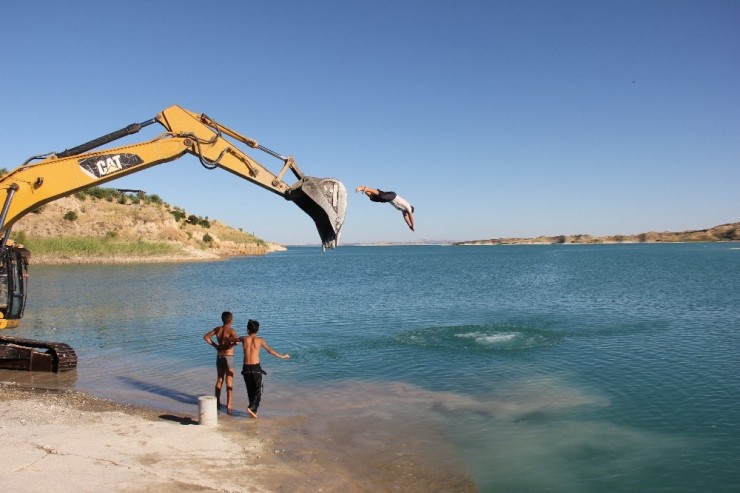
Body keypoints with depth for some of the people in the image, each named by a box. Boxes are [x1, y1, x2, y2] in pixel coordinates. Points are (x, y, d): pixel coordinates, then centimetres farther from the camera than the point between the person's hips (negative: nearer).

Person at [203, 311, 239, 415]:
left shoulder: (218, 329, 3)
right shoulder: (231, 330, -15)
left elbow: (206, 337, 5)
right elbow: (237, 341, -31)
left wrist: (215, 345, 5)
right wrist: (233, 344, -10)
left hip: (219, 357, 5)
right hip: (228, 357, -5)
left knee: (219, 380, 18)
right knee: (229, 382, 1)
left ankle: (217, 402, 26)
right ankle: (229, 406, 1)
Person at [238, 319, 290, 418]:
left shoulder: (244, 339, 2)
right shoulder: (260, 340, -2)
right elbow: (270, 351, 6)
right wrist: (282, 356, 18)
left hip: (246, 368, 3)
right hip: (256, 367, -3)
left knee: (250, 390, 15)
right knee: (258, 390, 5)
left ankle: (253, 410, 19)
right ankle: (251, 408, -13)